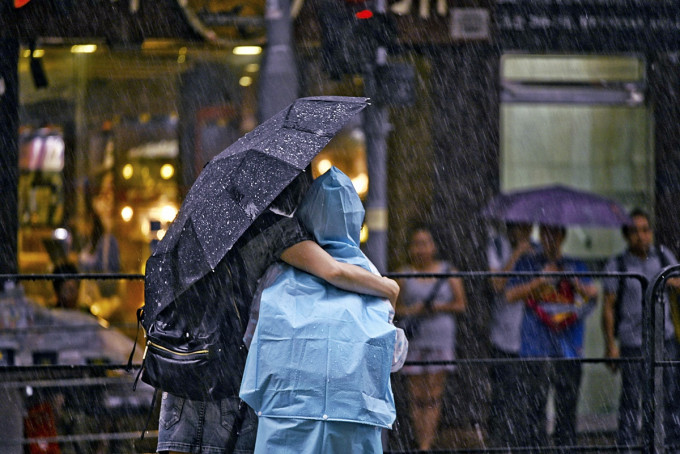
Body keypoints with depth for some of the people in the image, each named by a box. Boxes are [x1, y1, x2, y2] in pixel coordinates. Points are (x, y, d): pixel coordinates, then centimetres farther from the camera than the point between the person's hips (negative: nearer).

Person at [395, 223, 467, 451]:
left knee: (434, 396, -6)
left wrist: (442, 306, -11)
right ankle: (421, 444, 4)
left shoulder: (448, 272, 7)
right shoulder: (403, 275, 6)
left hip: (441, 338, 0)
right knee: (417, 396, -1)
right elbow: (394, 308, 7)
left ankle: (427, 445, -7)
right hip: (413, 339, 0)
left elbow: (461, 304, 6)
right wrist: (411, 311, -12)